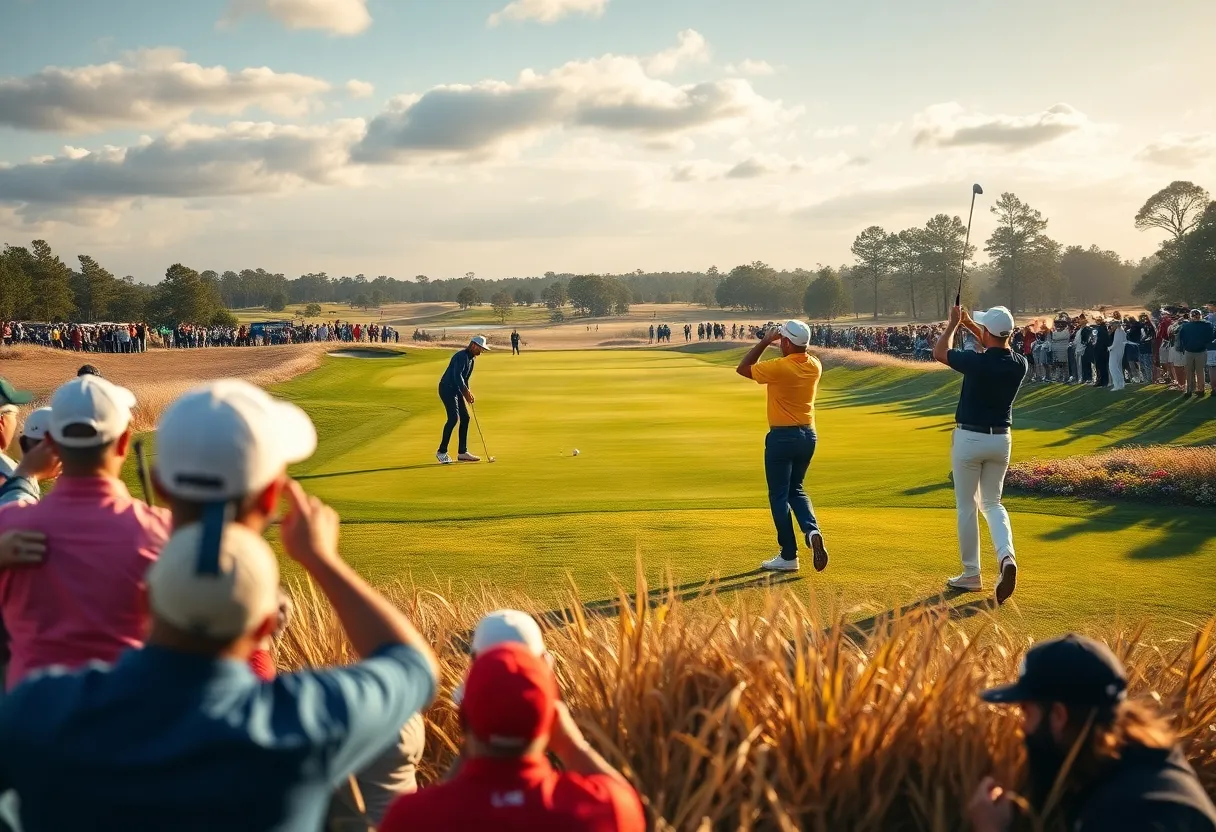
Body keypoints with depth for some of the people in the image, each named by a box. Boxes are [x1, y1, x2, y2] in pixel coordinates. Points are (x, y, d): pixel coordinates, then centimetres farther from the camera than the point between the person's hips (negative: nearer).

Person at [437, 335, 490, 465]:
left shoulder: (471, 359, 15)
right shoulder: (462, 356, -17)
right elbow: (457, 376, -27)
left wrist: (468, 393, 10)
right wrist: (466, 392, -26)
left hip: (456, 390, 10)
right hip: (447, 389, -10)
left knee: (465, 418, 7)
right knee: (454, 418, -19)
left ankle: (463, 452, 11)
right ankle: (441, 452, -13)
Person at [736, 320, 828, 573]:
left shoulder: (779, 367, -19)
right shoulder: (815, 366, 1)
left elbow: (742, 369, -6)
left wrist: (764, 341, -3)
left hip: (782, 437, -6)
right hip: (808, 435, 7)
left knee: (779, 495, 4)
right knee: (796, 489, 21)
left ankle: (788, 556, 6)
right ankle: (812, 531, -4)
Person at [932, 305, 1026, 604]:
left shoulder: (978, 362, -20)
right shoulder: (1019, 365, -4)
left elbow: (939, 351, -2)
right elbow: (1000, 349, 21)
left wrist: (954, 323, 12)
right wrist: (969, 324, 24)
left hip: (969, 438, -5)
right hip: (1001, 439, 5)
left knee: (966, 506, 8)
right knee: (992, 503, 17)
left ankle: (971, 574, 14)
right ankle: (1006, 556, -9)